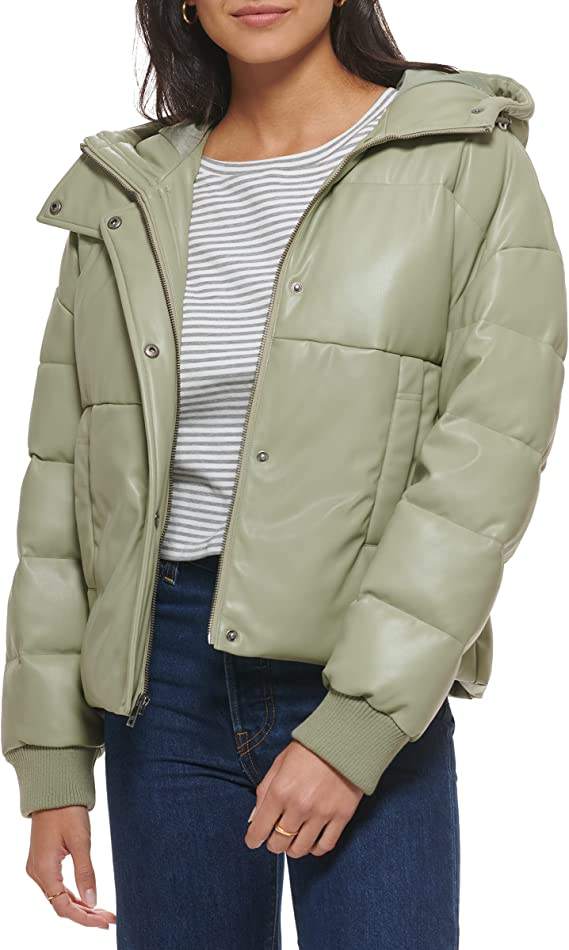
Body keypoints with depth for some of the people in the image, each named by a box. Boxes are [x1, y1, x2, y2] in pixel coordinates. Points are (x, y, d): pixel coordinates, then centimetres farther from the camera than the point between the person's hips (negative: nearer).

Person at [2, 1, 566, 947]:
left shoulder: (470, 161, -3)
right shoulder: (123, 197, 8)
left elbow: (491, 454, -11)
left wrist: (357, 725, -17)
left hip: (373, 678, -3)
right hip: (163, 672, 3)